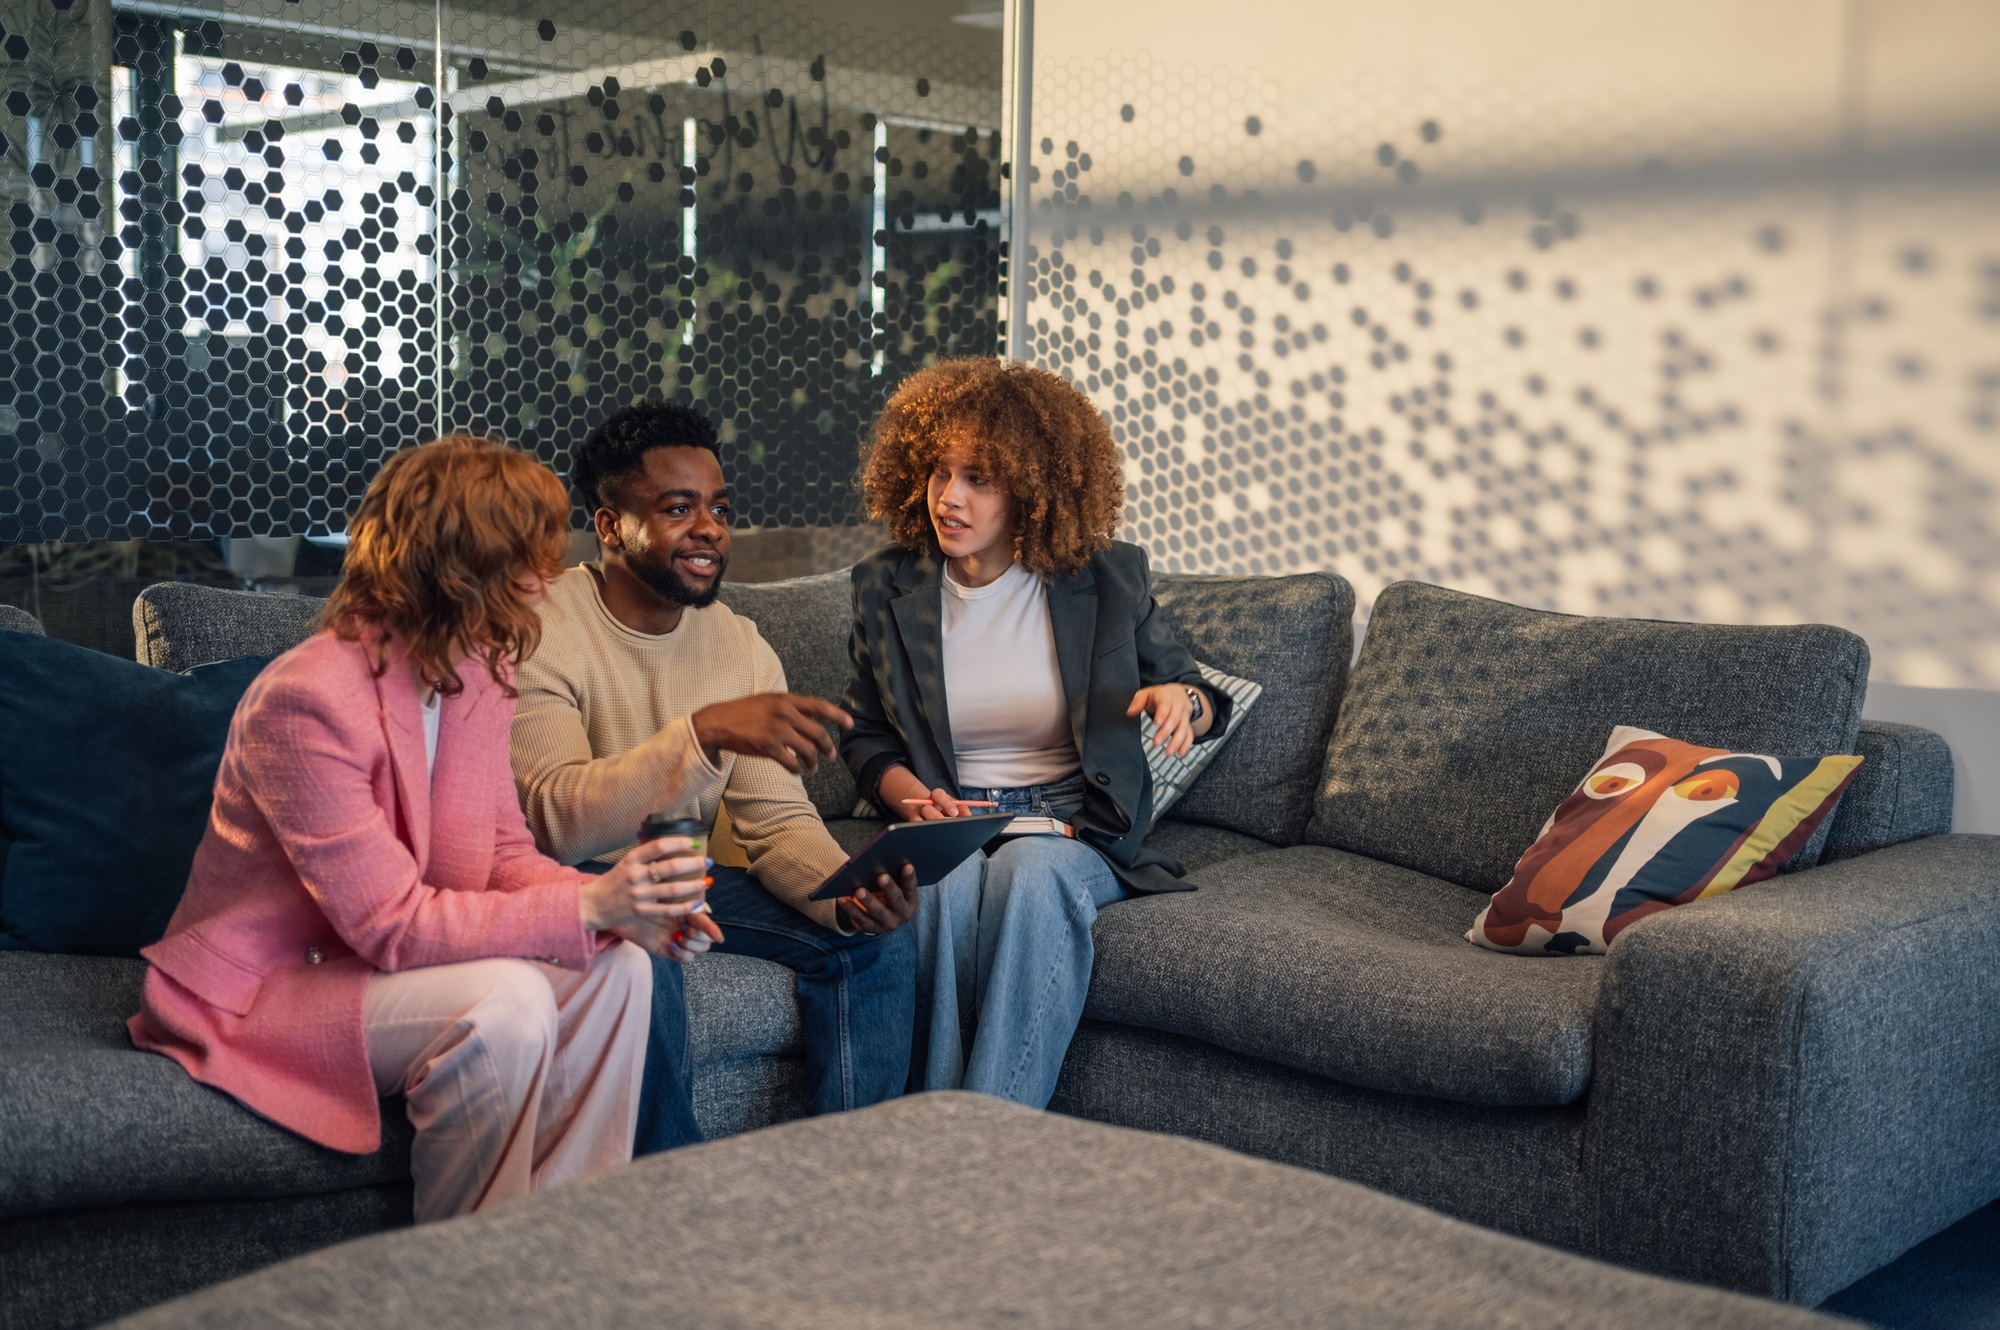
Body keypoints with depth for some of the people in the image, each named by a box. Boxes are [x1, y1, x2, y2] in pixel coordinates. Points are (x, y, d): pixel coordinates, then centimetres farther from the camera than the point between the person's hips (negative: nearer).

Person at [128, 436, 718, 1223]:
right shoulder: (307, 701, -27)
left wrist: (620, 906, -17)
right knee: (503, 1003, -32)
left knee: (614, 968, -13)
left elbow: (504, 856, 3)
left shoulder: (475, 675, -1)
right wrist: (589, 907, -33)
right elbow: (392, 923, -28)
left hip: (379, 956, 8)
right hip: (263, 986, -8)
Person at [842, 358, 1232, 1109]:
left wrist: (1184, 702, -13)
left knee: (1033, 876, -37)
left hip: (1076, 826, -1)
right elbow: (864, 736, 14)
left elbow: (1199, 699, 13)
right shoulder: (887, 588, 6)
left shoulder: (1107, 580, 2)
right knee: (942, 882, -36)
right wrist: (911, 794, -8)